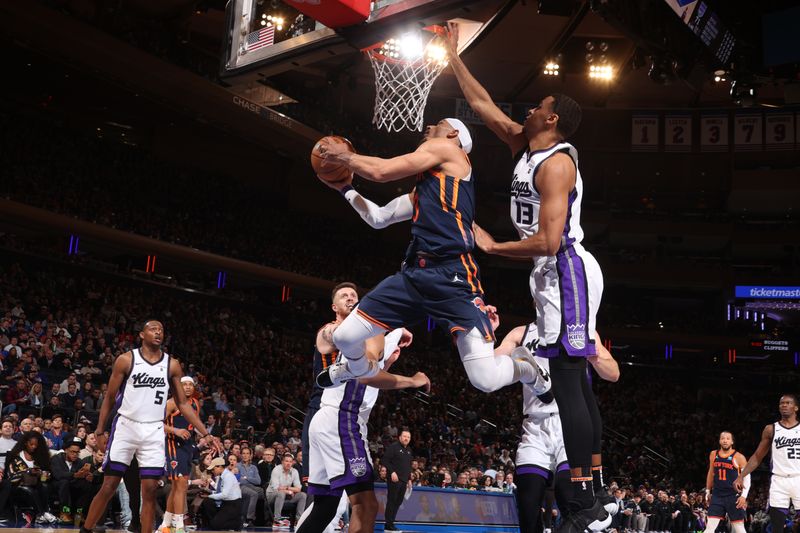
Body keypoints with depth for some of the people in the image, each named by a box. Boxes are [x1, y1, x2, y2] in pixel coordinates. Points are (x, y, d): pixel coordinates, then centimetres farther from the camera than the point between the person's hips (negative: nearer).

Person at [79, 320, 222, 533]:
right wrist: (100, 431, -1)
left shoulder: (172, 365, 4)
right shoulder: (126, 360, -3)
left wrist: (205, 434, 2)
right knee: (108, 487, -1)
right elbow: (109, 397, 4)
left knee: (150, 491, -1)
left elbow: (183, 403, 8)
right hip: (125, 427, -2)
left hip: (154, 432, 2)